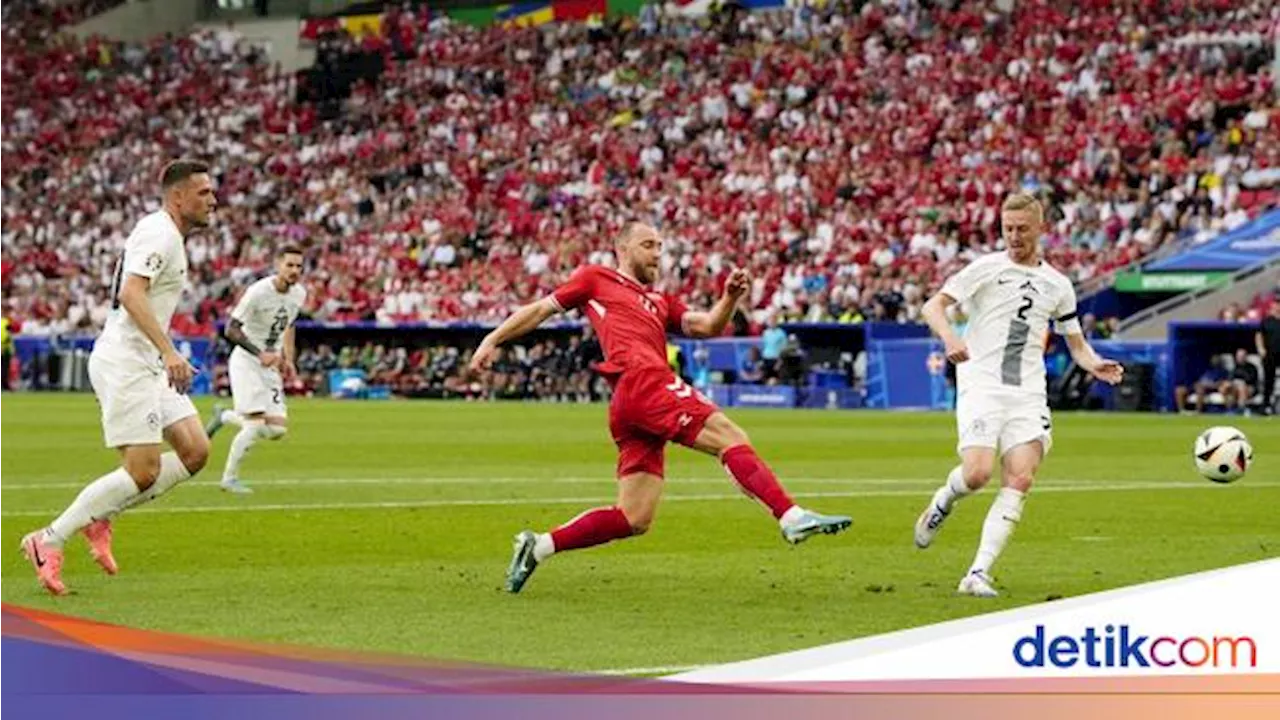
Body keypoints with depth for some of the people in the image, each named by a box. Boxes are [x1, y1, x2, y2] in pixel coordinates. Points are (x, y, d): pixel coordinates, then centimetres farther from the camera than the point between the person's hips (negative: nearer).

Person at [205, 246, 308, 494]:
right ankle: (229, 478, 1)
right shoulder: (258, 292, -20)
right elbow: (231, 330, -19)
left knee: (278, 429, -2)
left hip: (271, 364, 7)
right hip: (246, 361, -7)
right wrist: (260, 354, -28)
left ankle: (224, 417, 22)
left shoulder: (299, 294, 2)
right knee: (256, 423, -16)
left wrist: (288, 360, 10)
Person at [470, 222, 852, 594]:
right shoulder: (595, 279, 17)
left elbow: (706, 326, 20)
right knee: (731, 437, -19)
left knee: (634, 520, 4)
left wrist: (730, 298, 3)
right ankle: (792, 517, -31)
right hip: (641, 382, -8)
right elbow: (542, 309, 19)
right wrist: (494, 339, 13)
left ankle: (538, 546, 11)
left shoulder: (660, 303, 34)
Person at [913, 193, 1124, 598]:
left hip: (1028, 393, 3)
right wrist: (950, 338, -25)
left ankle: (979, 573, -11)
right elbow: (933, 306, -4)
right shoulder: (986, 268, 3)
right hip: (982, 386, -3)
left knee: (1020, 480, -12)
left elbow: (1076, 342, 23)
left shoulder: (1057, 285, 15)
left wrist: (1096, 365, 1)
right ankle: (941, 504, 17)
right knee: (977, 474, -19)